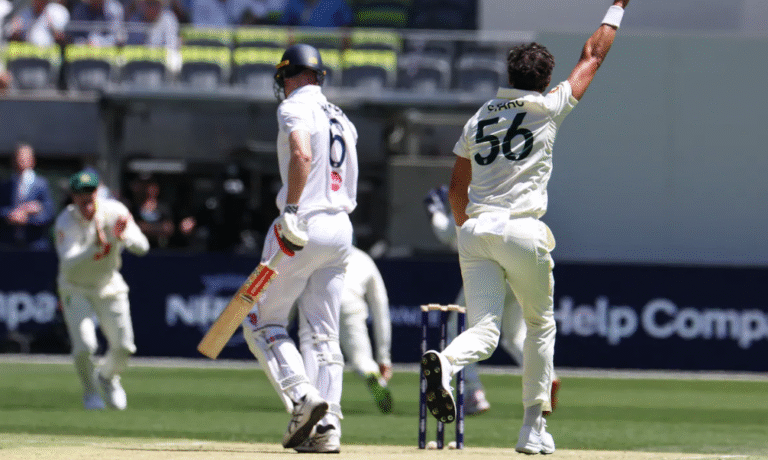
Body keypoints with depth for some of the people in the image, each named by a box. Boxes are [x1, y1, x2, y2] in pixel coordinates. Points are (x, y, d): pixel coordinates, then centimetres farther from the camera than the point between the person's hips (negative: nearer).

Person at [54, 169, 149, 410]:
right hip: (76, 289, -3)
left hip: (109, 287, 3)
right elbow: (68, 263, -38)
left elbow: (142, 247, -21)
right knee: (84, 345, -16)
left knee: (124, 347, 0)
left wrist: (123, 237, -43)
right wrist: (96, 247, -53)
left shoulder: (114, 211, -17)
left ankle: (107, 377, 35)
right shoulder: (66, 222, -26)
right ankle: (91, 392, 13)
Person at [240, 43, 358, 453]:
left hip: (303, 226, -7)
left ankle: (303, 396, -16)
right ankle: (327, 425, -3)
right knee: (323, 334, 7)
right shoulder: (341, 119, 18)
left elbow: (302, 156, -24)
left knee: (262, 321, 3)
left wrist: (291, 210, -29)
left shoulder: (294, 108, -6)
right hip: (342, 229, 7)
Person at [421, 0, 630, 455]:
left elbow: (456, 191, 18)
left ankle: (446, 362, -41)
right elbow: (593, 56, 13)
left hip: (475, 231, 3)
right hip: (522, 230, -3)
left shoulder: (478, 119, 15)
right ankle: (534, 428, 15)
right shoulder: (548, 109, 2)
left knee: (485, 328, -5)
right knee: (541, 324, 17)